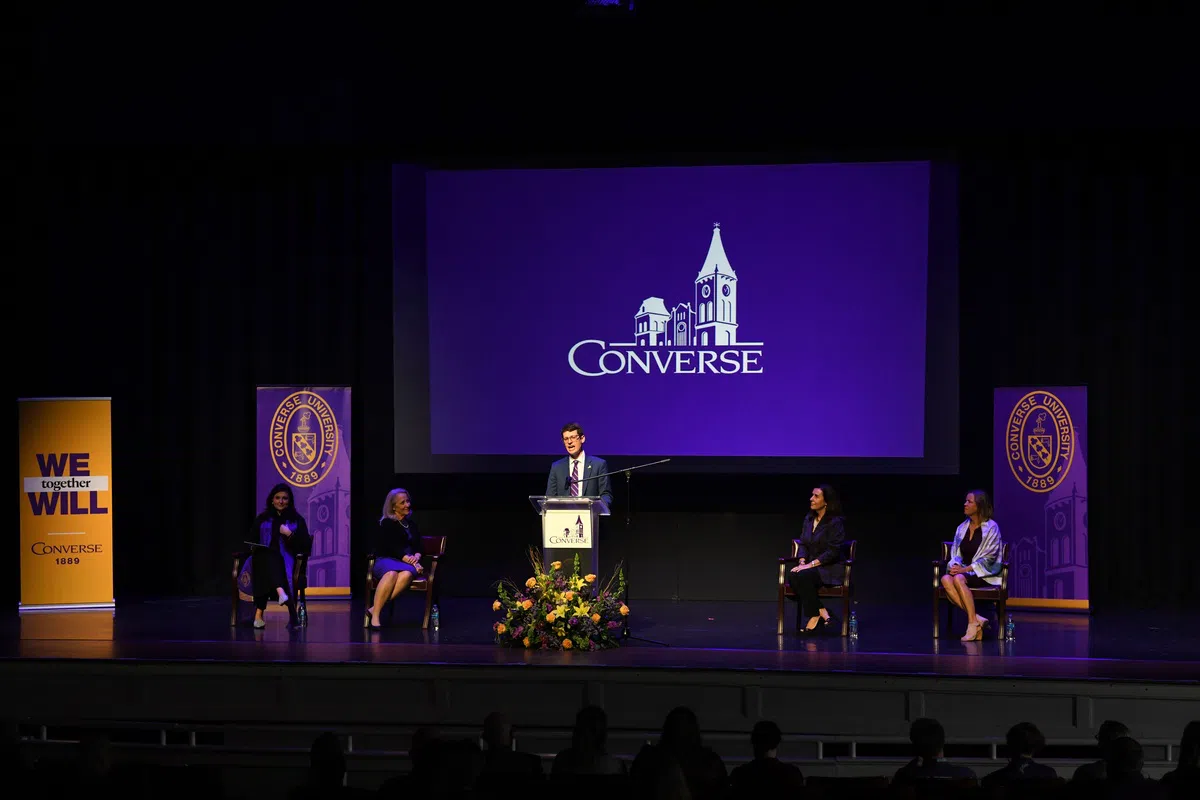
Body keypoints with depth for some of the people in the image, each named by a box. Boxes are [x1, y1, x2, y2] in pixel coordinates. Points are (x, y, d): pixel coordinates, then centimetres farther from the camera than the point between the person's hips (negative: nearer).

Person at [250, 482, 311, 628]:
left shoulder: (297, 520, 15)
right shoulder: (262, 520, 20)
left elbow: (306, 546, 5)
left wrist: (290, 534, -9)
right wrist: (254, 548, -4)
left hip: (287, 560, -1)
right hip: (264, 560, 1)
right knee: (269, 556, -38)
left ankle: (259, 613, -45)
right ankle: (281, 592, -66)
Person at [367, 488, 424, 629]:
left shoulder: (411, 524, 23)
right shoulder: (387, 524, 4)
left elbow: (418, 547, 18)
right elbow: (393, 547, -6)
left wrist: (416, 557, -5)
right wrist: (409, 560, -17)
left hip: (407, 563, 4)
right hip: (385, 560, -4)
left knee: (407, 574, -36)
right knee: (392, 573, -42)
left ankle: (375, 608, -43)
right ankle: (375, 616, -49)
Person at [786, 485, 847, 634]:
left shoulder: (836, 522, -10)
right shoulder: (809, 519, 12)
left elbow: (833, 551, -16)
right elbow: (803, 544, 14)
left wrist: (811, 564, -22)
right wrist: (802, 562, -7)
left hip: (830, 569, -6)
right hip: (811, 567, 6)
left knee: (803, 577, -36)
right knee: (792, 577, -28)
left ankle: (814, 616, -21)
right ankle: (821, 612, -21)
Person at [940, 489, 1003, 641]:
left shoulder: (991, 527, -5)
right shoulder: (962, 528, 13)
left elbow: (988, 558, -11)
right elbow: (955, 553, 12)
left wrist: (966, 569, -20)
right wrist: (955, 565, -12)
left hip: (985, 574, -5)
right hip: (964, 570, 6)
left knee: (959, 579, -36)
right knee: (946, 580, -29)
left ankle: (973, 623, -33)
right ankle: (976, 618, -31)